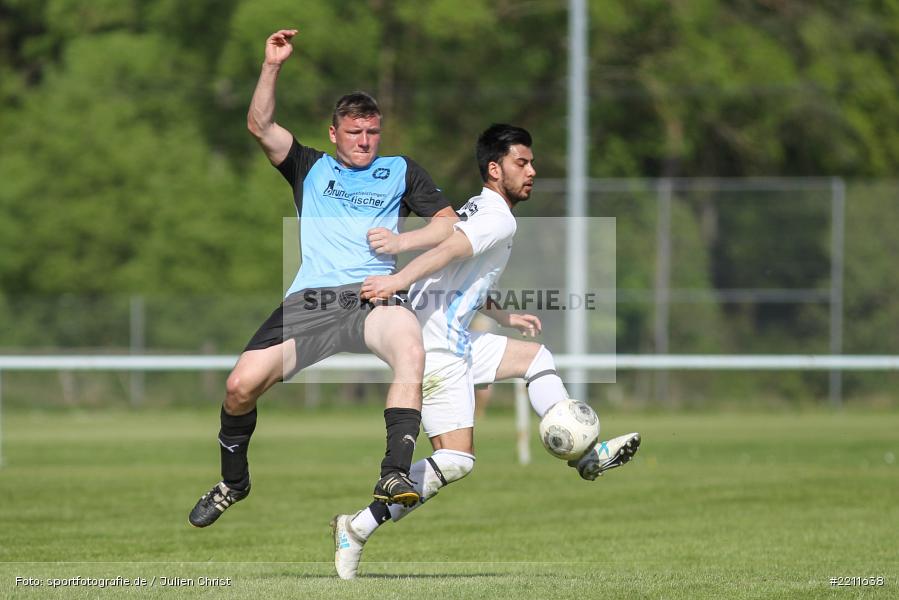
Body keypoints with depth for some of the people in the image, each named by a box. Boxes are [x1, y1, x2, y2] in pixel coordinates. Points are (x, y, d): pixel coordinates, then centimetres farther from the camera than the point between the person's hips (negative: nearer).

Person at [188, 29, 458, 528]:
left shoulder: (400, 170, 22)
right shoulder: (310, 168, 23)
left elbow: (449, 223, 17)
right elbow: (260, 126, 10)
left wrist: (401, 241, 0)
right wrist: (271, 66, -1)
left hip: (371, 298, -1)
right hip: (307, 301, 1)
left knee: (410, 347, -37)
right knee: (241, 384, -16)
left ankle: (394, 475, -41)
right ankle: (232, 482, 11)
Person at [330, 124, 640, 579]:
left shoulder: (478, 211, 21)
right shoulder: (499, 218, -9)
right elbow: (448, 250, -28)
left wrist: (504, 316, 38)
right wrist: (399, 281, -42)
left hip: (453, 340, 10)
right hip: (437, 349, -10)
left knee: (536, 356, 21)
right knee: (455, 460, -14)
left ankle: (586, 455, 22)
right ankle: (357, 529, -13)